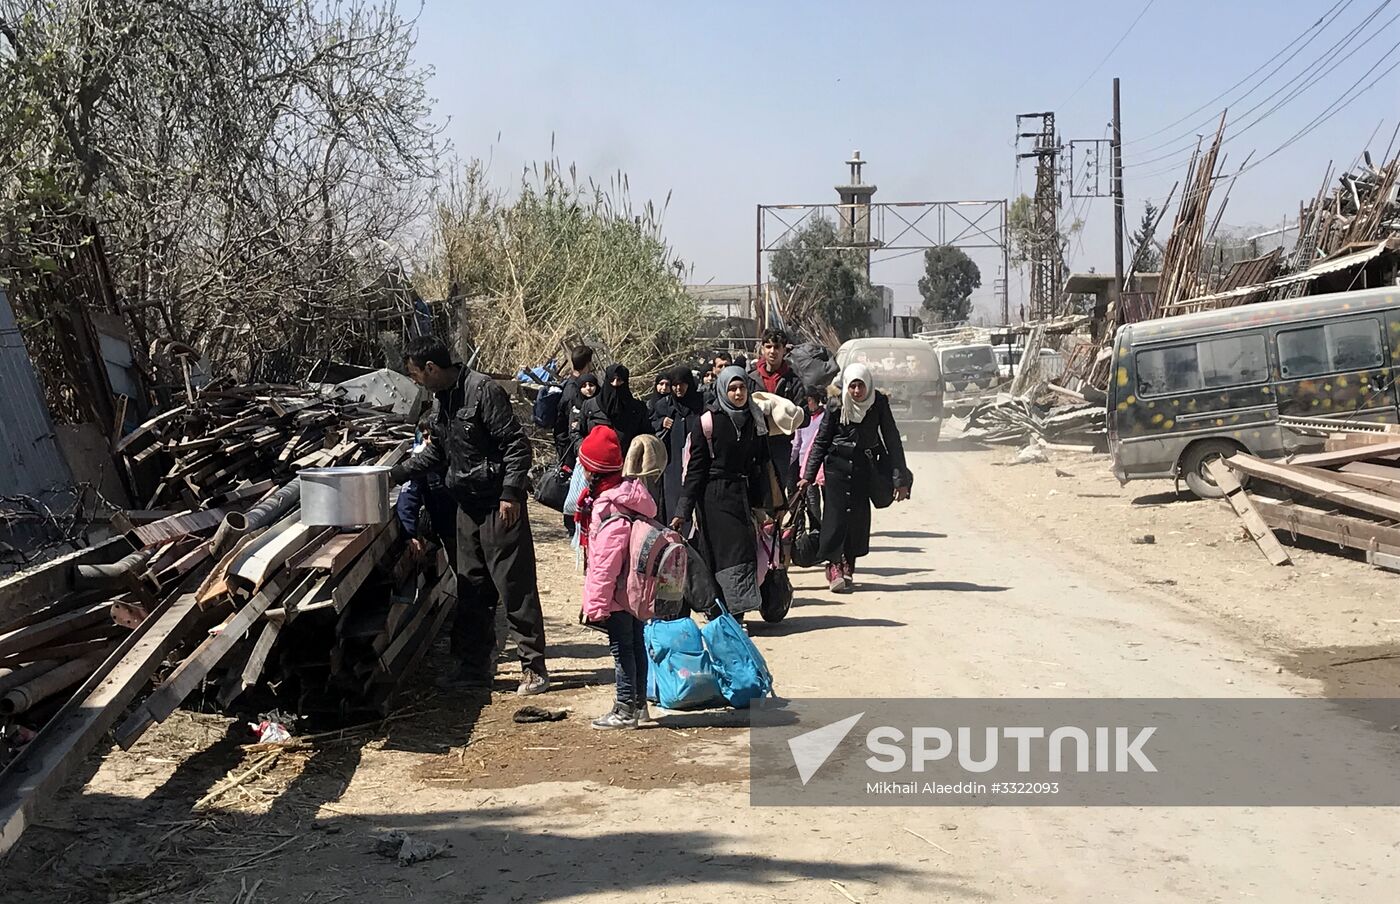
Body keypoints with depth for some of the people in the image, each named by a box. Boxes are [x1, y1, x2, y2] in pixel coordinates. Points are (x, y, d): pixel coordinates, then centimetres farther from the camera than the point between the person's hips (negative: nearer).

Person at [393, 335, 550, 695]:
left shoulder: (483, 390, -15)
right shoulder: (444, 398, 12)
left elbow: (517, 444, -18)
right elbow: (437, 452, 24)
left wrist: (510, 494, -22)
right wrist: (396, 473, 17)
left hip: (499, 506, -9)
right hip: (468, 505, 9)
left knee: (515, 587, -4)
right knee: (470, 591, 12)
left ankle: (534, 668, 3)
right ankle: (475, 667, 21)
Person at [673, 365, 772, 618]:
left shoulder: (756, 421, 8)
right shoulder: (707, 422, -6)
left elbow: (762, 465, 11)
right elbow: (695, 468, -6)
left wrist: (765, 505, 5)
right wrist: (683, 510, -10)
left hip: (745, 495, 5)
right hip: (715, 499, -5)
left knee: (745, 550, 2)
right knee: (728, 553, -8)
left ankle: (735, 614, 9)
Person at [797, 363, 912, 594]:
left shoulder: (879, 403, -5)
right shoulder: (836, 406, -6)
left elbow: (892, 439, -2)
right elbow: (820, 441, 3)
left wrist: (901, 478, -5)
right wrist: (808, 476, 0)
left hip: (863, 467, 1)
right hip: (836, 465, -1)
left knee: (859, 516, -2)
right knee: (835, 513, -11)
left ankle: (848, 567, 11)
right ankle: (834, 566, -8)